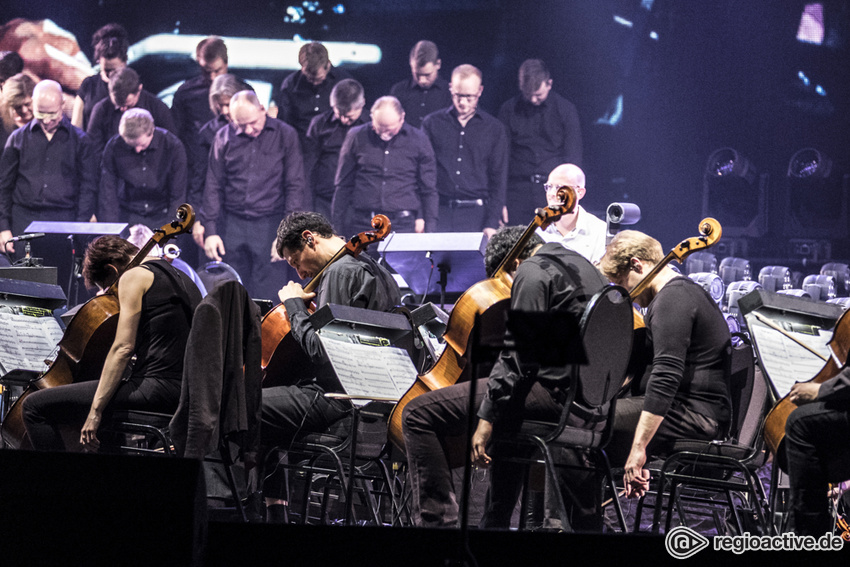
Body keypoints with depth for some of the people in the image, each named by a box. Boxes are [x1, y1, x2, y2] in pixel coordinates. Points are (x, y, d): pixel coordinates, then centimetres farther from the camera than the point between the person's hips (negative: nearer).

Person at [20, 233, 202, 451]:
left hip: (154, 388, -10)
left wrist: (96, 410, -15)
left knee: (35, 406, -7)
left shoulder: (133, 277, -3)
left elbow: (123, 348, -13)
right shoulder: (182, 279, 23)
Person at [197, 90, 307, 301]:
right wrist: (210, 230, 3)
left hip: (269, 226, -2)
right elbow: (214, 186, 10)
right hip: (231, 224, 2)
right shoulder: (224, 137, 5)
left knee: (266, 293, -4)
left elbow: (295, 186, -1)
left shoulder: (285, 135, 0)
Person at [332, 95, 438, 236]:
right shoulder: (356, 137, 6)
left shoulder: (418, 141, 6)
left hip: (403, 224, -1)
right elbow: (343, 186, 11)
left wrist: (429, 230, 4)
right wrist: (337, 227, 7)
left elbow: (428, 190, 10)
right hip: (362, 223, 1)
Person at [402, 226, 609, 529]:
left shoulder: (532, 271, -7)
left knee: (418, 414, -11)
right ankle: (495, 526, 44)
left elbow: (519, 356, -16)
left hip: (555, 392, -10)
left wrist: (487, 418, -16)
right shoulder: (584, 266, 22)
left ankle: (437, 520, -15)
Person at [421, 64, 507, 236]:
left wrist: (492, 224, -3)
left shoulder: (494, 129, 9)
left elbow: (498, 180, 7)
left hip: (476, 214, 0)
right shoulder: (432, 123, 9)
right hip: (439, 212, 0)